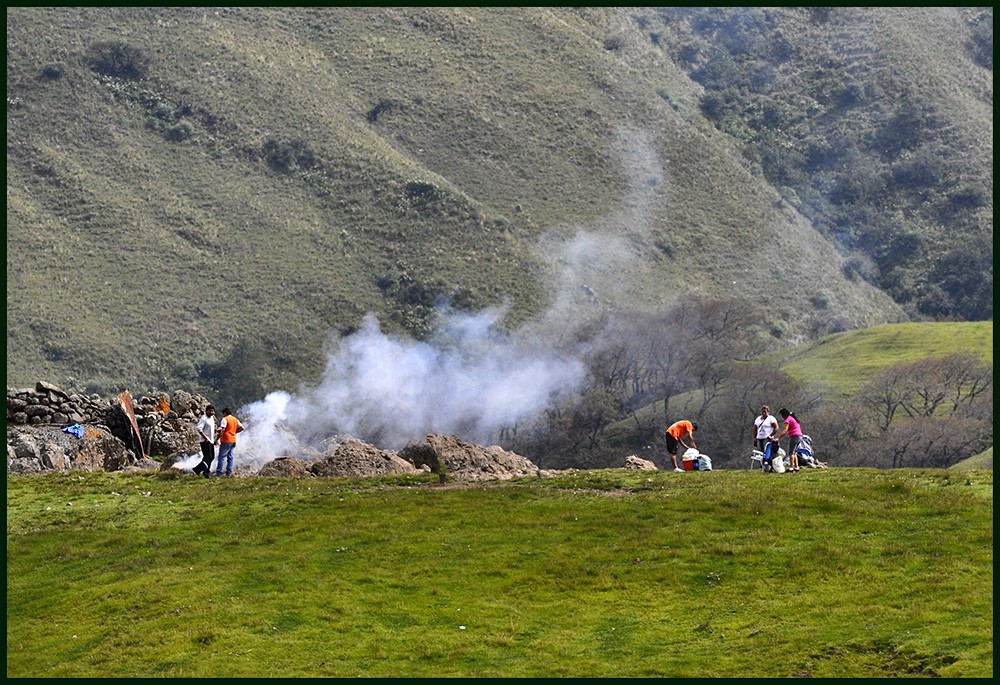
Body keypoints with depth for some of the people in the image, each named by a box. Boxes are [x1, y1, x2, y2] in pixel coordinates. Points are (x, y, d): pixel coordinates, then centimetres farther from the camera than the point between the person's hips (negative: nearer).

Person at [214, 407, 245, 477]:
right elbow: (241, 428, 13)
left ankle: (218, 473, -7)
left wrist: (216, 439, -15)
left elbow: (222, 430, -18)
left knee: (222, 457, -4)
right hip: (233, 440, 7)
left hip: (226, 441, -7)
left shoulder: (225, 419, -10)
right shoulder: (235, 419, 12)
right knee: (230, 457, 9)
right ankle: (229, 473, 7)